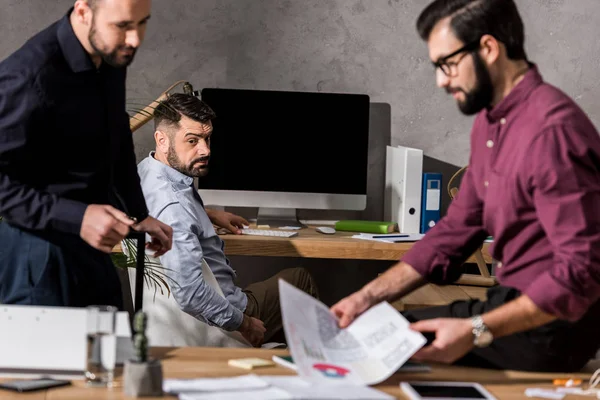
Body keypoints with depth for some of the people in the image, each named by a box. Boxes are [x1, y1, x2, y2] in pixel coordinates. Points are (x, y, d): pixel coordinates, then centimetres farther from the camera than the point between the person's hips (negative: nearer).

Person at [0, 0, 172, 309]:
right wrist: (76, 218, -30)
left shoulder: (112, 54, 0)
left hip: (92, 248, 8)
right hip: (41, 256, -8)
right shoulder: (28, 77, -25)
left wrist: (138, 214, 15)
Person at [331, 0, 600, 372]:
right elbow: (458, 228, 13)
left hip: (552, 322, -9)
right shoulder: (490, 121, 8)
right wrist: (371, 296, 4)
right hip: (513, 303, 9)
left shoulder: (552, 128, -23)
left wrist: (476, 331, -30)